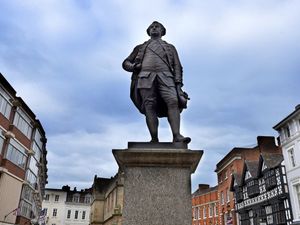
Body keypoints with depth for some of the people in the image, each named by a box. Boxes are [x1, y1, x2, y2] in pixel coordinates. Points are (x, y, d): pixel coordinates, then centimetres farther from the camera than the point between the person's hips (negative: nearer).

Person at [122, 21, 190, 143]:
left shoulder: (170, 47, 31)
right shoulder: (140, 47, 31)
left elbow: (177, 66, 18)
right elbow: (126, 62, 27)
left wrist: (178, 82, 0)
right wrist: (133, 66, 2)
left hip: (165, 77, 0)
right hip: (145, 77, 1)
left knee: (173, 102, -23)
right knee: (150, 107, -14)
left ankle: (177, 136, -31)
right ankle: (154, 139, -18)